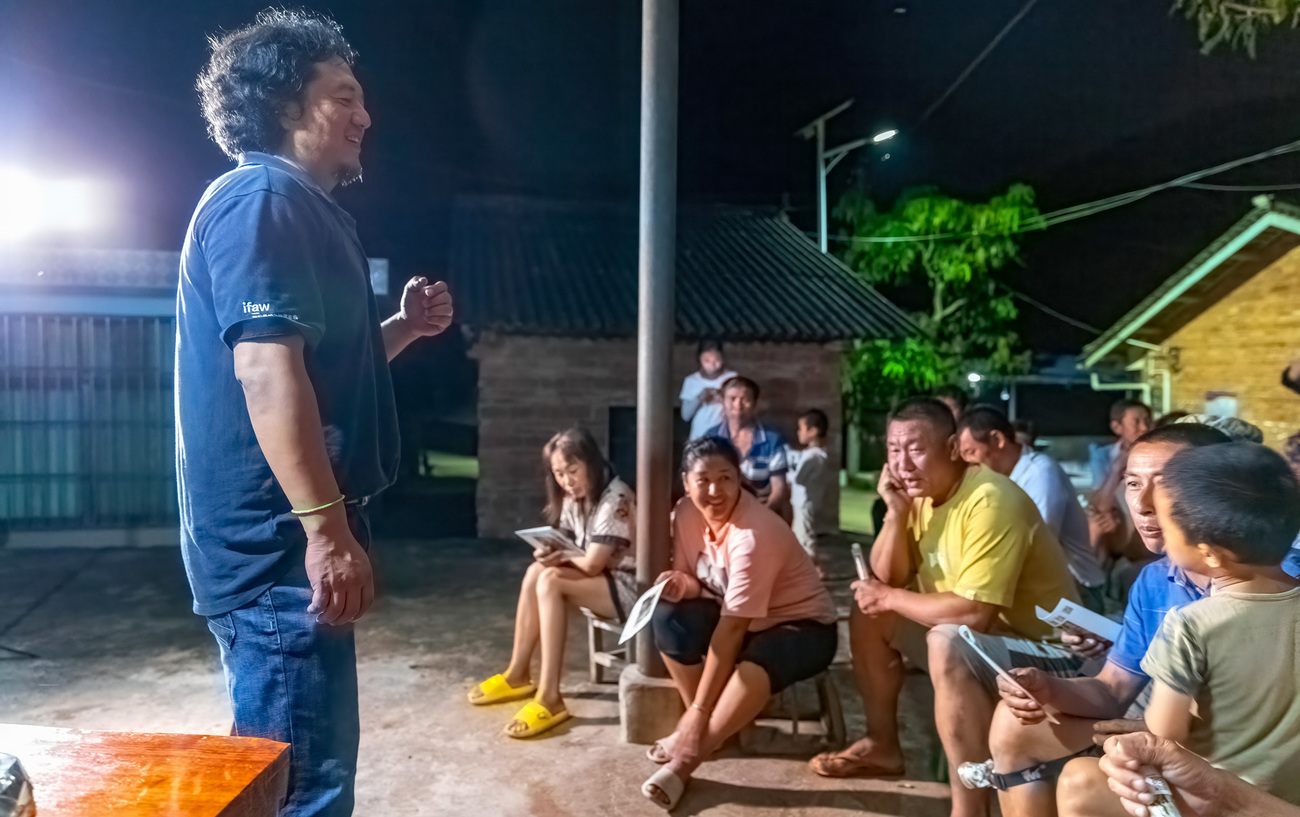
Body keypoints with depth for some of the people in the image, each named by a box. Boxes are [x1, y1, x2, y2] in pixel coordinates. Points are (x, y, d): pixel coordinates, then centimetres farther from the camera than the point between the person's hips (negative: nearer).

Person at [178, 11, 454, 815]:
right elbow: (264, 368, -25)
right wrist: (327, 528, -27)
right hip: (281, 540, -11)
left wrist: (404, 327, 14)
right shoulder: (263, 200, -12)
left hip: (286, 539, 11)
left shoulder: (300, 208, 20)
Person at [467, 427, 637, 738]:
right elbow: (565, 549, 4)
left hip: (628, 586, -9)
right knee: (537, 571, -9)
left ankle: (550, 698, -23)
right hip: (600, 579, 9)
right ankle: (518, 675, 2)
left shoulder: (615, 499, -21)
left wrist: (558, 557, -5)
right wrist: (548, 554, -20)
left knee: (551, 582, -24)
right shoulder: (573, 499, 7)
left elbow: (592, 564, -23)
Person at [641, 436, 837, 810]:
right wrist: (685, 584, -24)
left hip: (803, 627, -6)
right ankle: (705, 726, -5)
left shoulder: (754, 534, -31)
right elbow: (690, 578, 2)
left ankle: (686, 761, -28)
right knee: (669, 617, -18)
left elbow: (732, 628, -31)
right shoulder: (687, 513, -10)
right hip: (738, 619, 7)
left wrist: (699, 711, -28)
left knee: (758, 662, -37)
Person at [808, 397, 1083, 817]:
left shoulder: (990, 502, -27)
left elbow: (975, 613, -33)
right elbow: (888, 580, -1)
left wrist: (890, 599, -19)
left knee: (948, 644, -36)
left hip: (1047, 651, -9)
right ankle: (883, 745, 23)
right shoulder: (920, 493, 0)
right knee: (868, 615, 7)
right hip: (975, 637, 9)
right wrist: (896, 513, -16)